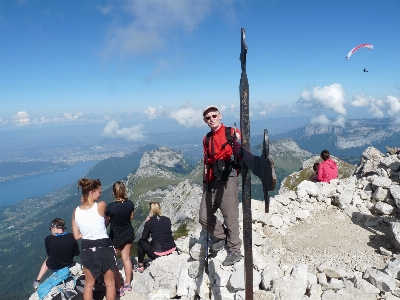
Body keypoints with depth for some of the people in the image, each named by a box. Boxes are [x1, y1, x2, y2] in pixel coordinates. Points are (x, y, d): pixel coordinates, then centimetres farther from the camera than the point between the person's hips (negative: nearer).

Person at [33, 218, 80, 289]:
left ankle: (37, 281, 36)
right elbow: (76, 253, -7)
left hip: (53, 267, 0)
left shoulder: (48, 239, -20)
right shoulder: (71, 237, -18)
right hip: (68, 266, 0)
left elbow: (48, 254, -3)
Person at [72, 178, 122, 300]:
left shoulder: (76, 211, -3)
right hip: (104, 248, -4)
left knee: (89, 284, 20)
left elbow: (77, 236, 3)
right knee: (110, 283, 16)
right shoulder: (101, 205, -16)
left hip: (87, 249, 4)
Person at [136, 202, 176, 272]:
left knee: (141, 241, 20)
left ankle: (140, 266, 25)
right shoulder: (167, 219, 4)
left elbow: (144, 237, 6)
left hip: (158, 254, -5)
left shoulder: (150, 222, -6)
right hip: (171, 250, 5)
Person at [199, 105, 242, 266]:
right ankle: (222, 236, 31)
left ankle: (234, 251, 14)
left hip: (227, 179, -6)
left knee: (230, 217, -2)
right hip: (211, 182, 6)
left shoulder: (232, 133, 0)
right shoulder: (206, 139, 18)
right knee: (204, 217, 7)